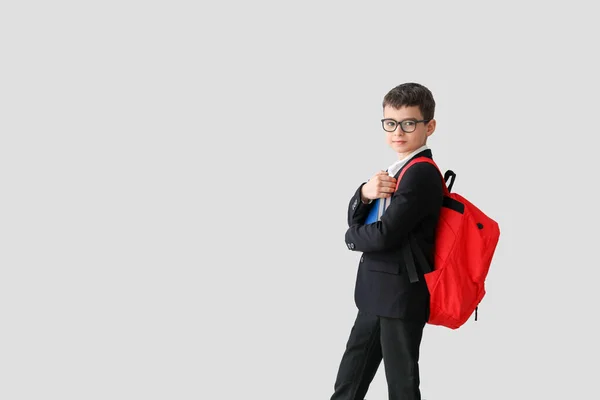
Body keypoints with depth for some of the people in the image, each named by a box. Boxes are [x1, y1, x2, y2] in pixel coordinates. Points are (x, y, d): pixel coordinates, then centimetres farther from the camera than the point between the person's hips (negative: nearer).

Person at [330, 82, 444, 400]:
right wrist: (366, 192, -12)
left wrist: (352, 237, -4)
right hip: (378, 294, 10)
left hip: (400, 298, -10)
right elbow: (355, 218, 10)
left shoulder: (421, 173, -18)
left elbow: (385, 235, -25)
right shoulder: (396, 171, 13)